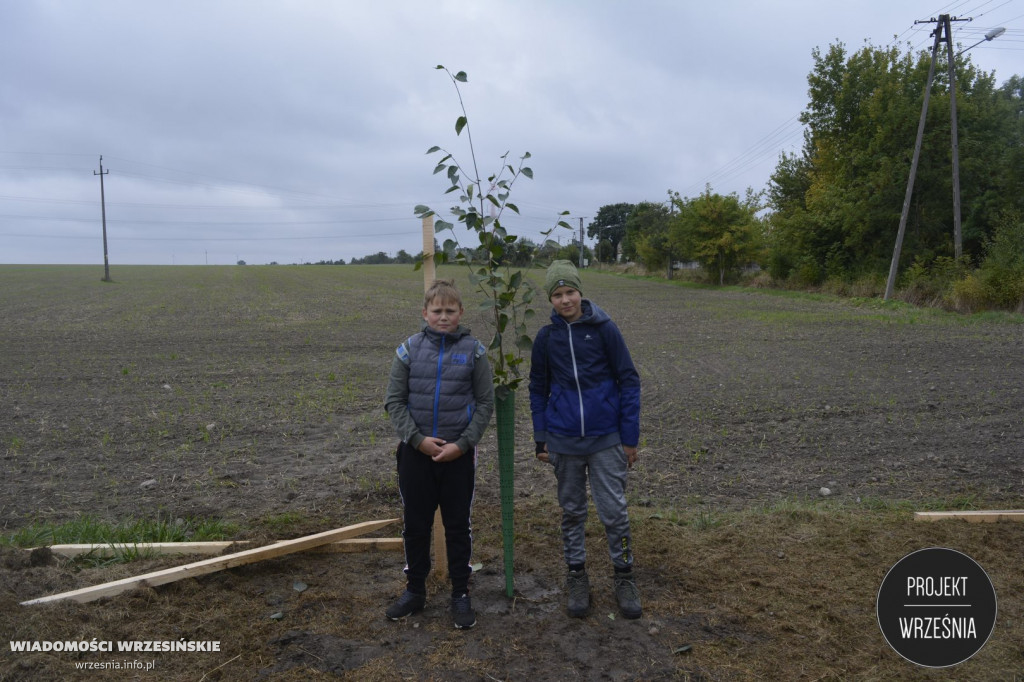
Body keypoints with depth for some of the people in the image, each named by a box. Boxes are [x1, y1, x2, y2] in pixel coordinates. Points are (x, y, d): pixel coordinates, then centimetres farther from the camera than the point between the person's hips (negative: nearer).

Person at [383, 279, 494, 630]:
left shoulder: (474, 350, -4)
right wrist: (418, 439, -12)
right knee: (415, 525, 13)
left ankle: (460, 594, 26)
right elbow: (394, 401, -1)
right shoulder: (409, 349, -2)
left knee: (458, 526, 10)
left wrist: (463, 444, -11)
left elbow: (485, 402, -2)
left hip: (459, 453, -1)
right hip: (415, 452, 1)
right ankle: (415, 590, 31)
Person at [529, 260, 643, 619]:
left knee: (615, 511, 4)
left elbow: (629, 381, -3)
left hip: (606, 440, -2)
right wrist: (541, 439, 7)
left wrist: (630, 437, -4)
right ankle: (577, 574, 29)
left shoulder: (604, 329, -7)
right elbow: (538, 389, 10)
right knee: (571, 511, 13)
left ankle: (624, 576, 23)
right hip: (564, 441, 2)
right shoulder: (546, 337, 1)